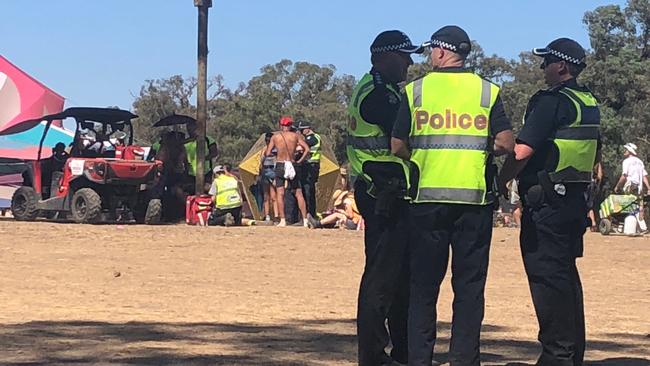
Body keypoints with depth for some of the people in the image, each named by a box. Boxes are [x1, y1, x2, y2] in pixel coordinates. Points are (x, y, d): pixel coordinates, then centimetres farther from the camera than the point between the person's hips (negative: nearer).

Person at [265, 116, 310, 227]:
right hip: (292, 165, 1)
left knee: (280, 193, -1)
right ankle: (305, 220, 4)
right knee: (299, 193, 7)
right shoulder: (295, 136, 5)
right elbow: (307, 149, -3)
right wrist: (300, 161, 6)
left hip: (280, 165, -1)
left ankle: (282, 221, -10)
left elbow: (267, 153, 0)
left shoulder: (275, 136, 3)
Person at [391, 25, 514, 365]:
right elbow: (506, 143, -3)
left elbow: (397, 146, 0)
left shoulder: (416, 90, 1)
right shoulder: (488, 91, 2)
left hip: (427, 197, 0)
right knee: (470, 283, 6)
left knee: (423, 283, 8)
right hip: (475, 197, 0)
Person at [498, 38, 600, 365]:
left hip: (546, 201, -9)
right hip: (575, 199, 9)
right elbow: (595, 156, 23)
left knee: (547, 277, -5)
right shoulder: (589, 103, 13)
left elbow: (522, 151, -22)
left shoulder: (550, 102, -15)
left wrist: (500, 183, -9)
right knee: (567, 275, 15)